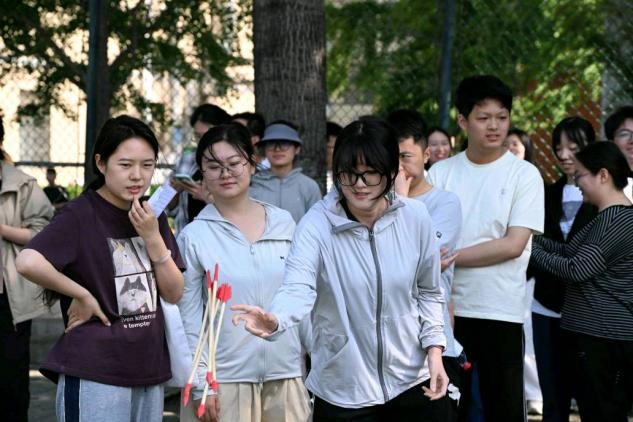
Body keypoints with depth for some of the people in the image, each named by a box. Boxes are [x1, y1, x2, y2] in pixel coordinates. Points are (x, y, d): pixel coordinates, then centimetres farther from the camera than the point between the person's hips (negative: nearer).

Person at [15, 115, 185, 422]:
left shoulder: (151, 216, 10)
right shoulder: (80, 215, -10)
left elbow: (174, 293, 6)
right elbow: (28, 262, -26)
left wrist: (152, 237, -7)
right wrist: (82, 294, -14)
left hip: (149, 373, 7)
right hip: (95, 375, -6)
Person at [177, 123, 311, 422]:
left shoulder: (284, 223, 4)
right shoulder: (193, 236, -4)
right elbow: (189, 318, -2)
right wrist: (200, 384, -6)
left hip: (286, 375, 2)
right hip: (224, 379, -2)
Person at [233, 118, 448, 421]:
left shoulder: (415, 217, -5)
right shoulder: (316, 224, -15)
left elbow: (428, 292, 8)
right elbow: (298, 288, -29)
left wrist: (434, 350, -1)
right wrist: (274, 321, -49)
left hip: (411, 382, 3)